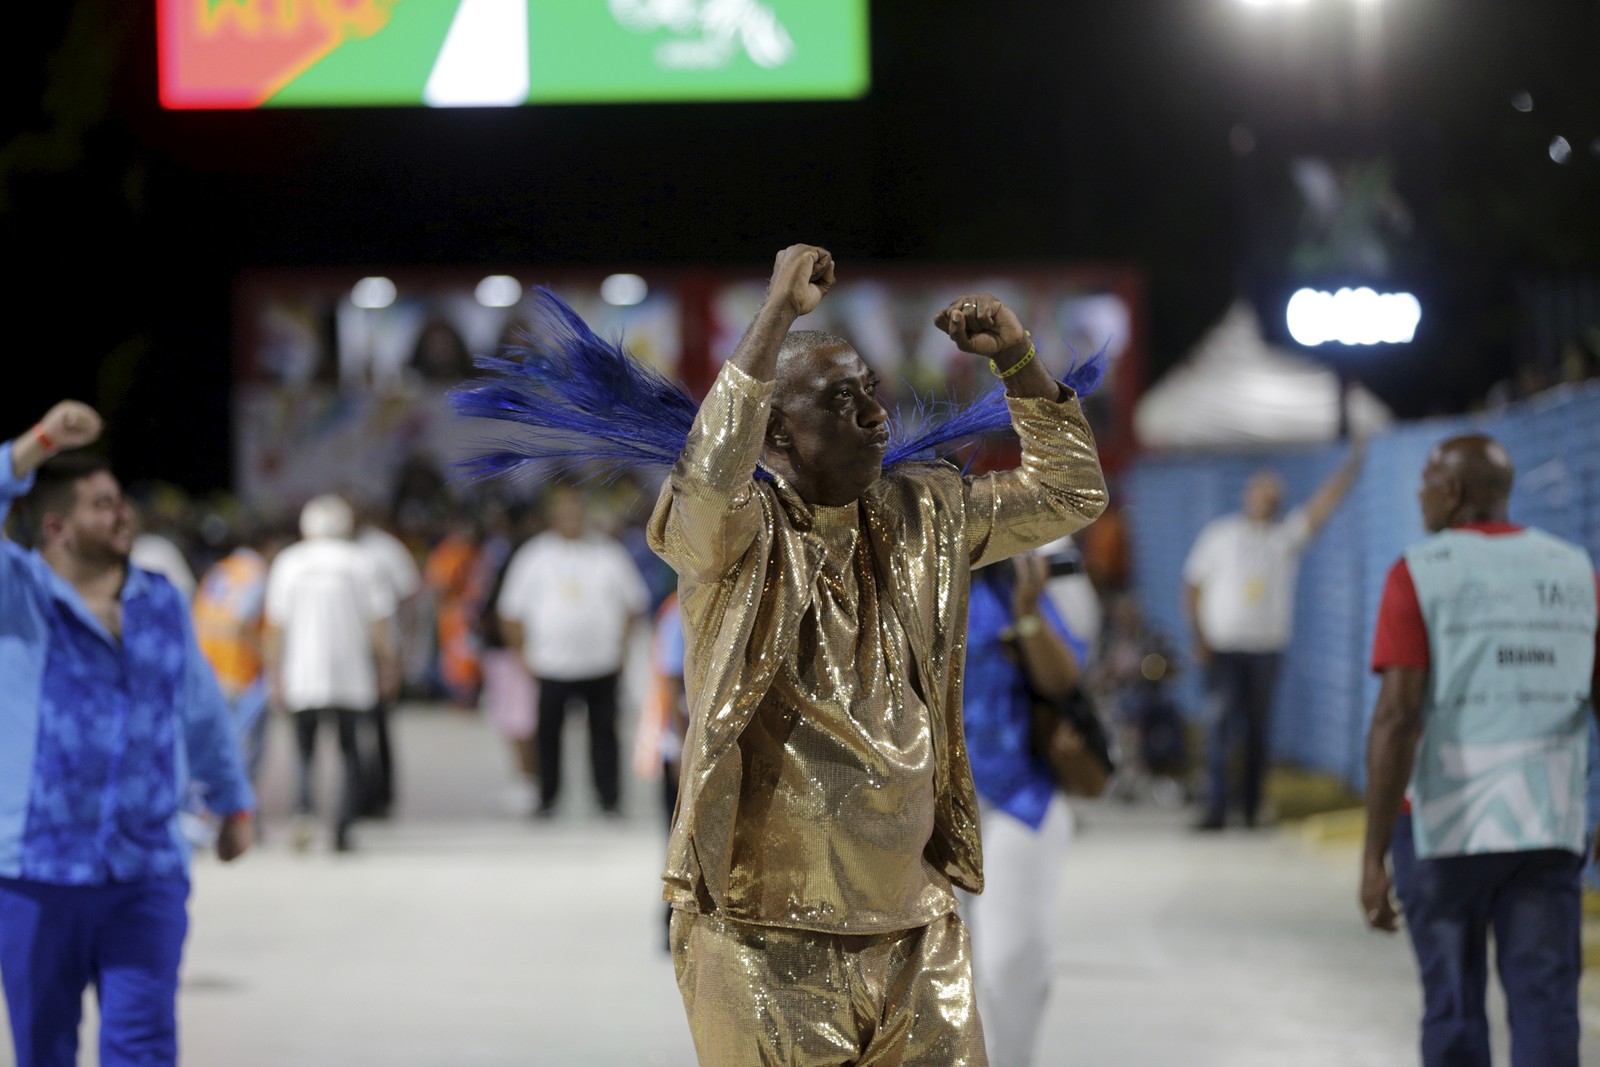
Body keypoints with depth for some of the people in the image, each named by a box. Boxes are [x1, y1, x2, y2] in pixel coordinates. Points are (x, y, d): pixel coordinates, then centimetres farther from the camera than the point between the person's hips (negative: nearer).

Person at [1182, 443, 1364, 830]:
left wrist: (1352, 464, -14)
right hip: (1223, 648, -2)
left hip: (1267, 649, 2)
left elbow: (1323, 504, -3)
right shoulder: (1220, 534, 5)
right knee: (1221, 725, -9)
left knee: (1259, 729, 6)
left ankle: (1252, 807, 14)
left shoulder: (1288, 534, 7)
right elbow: (1193, 587, 6)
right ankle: (1216, 807, -11)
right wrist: (1199, 638, -3)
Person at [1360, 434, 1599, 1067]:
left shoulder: (1418, 575, -9)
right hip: (1545, 825, 3)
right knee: (1544, 1011, 1)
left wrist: (1372, 856, -17)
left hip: (1442, 825, -3)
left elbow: (1397, 717, -17)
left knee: (1453, 1007, 12)